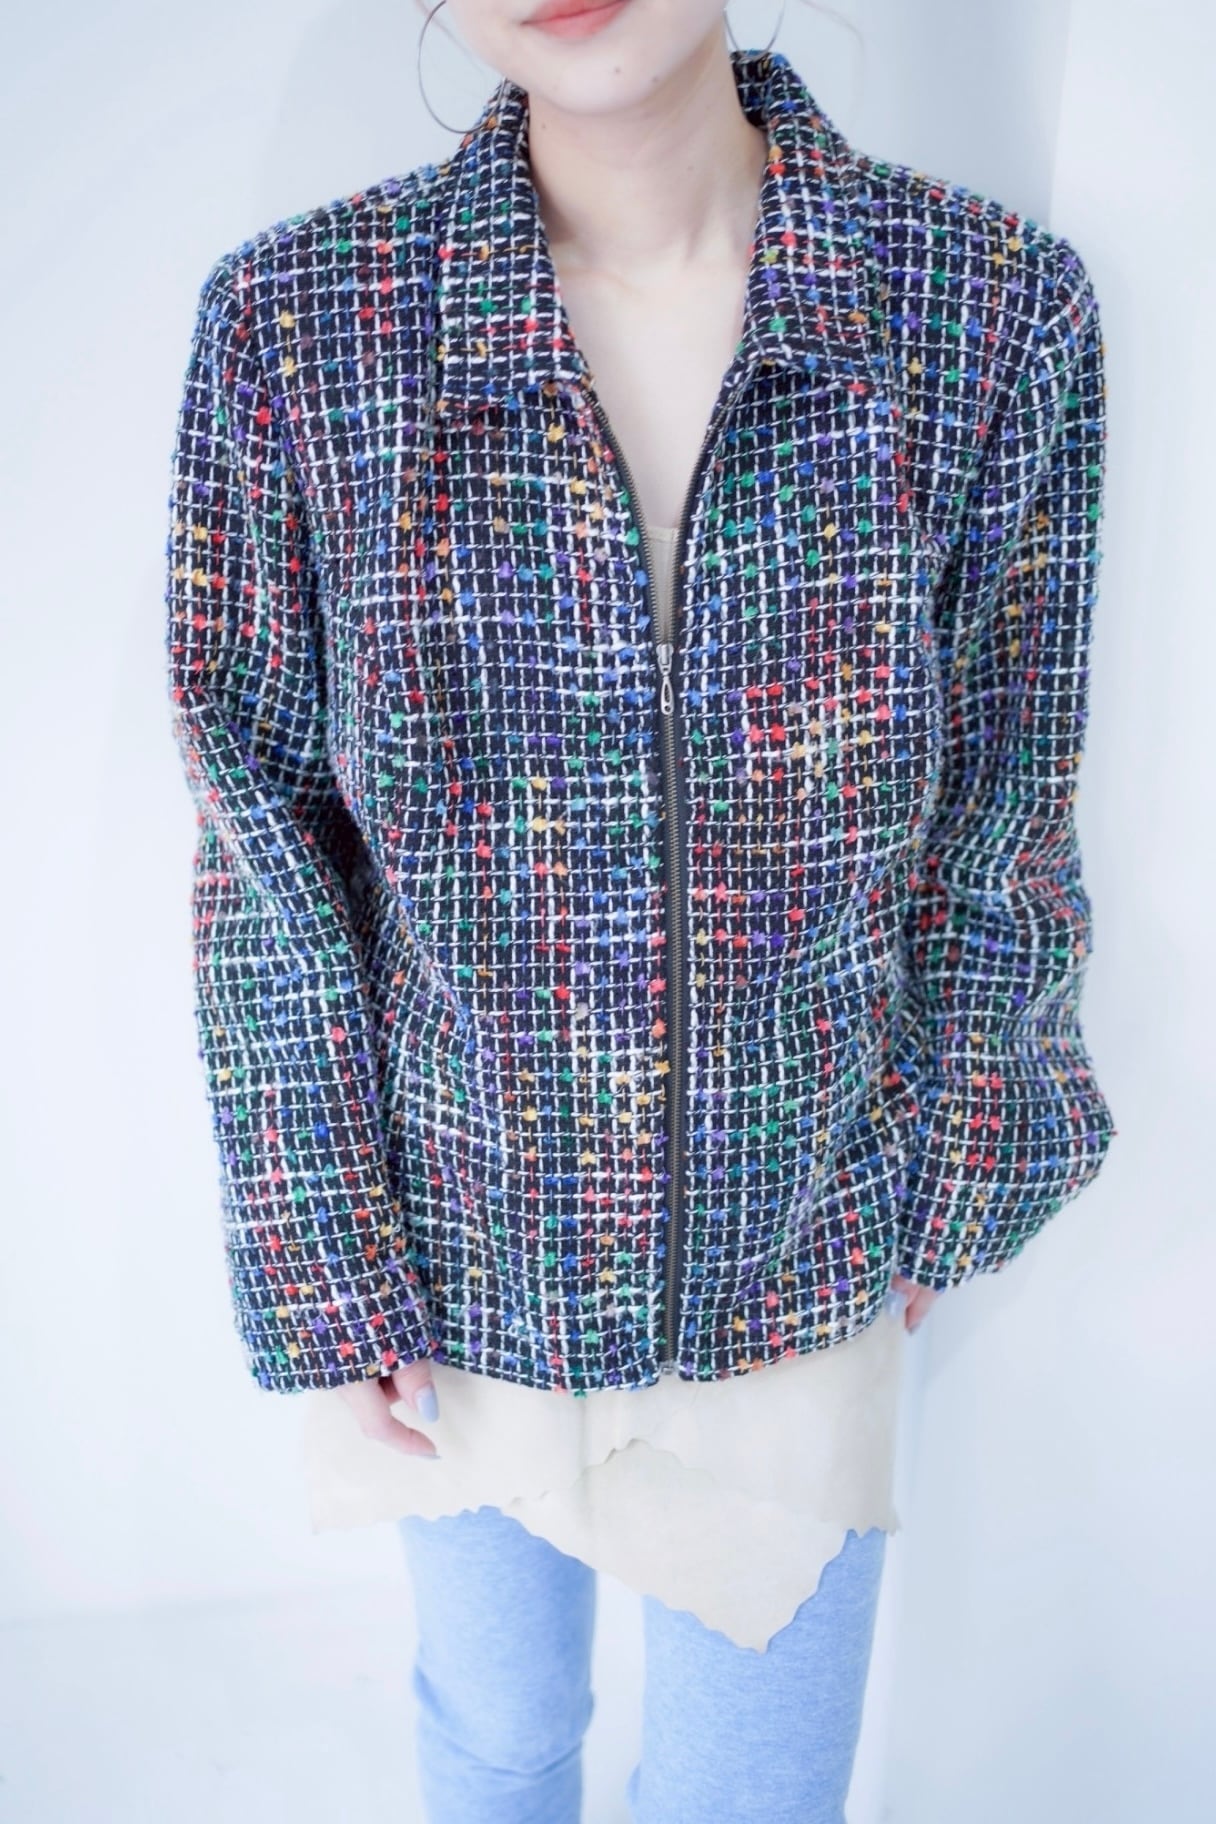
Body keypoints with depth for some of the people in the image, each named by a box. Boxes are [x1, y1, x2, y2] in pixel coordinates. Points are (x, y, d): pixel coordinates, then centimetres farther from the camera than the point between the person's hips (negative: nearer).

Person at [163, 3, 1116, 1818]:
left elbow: (993, 817, -4)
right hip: (455, 1266, 0)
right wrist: (324, 1303, -5)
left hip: (796, 1286, 1)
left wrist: (932, 1205, 5)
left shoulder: (999, 308, -14)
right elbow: (264, 865, -10)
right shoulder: (291, 326, -16)